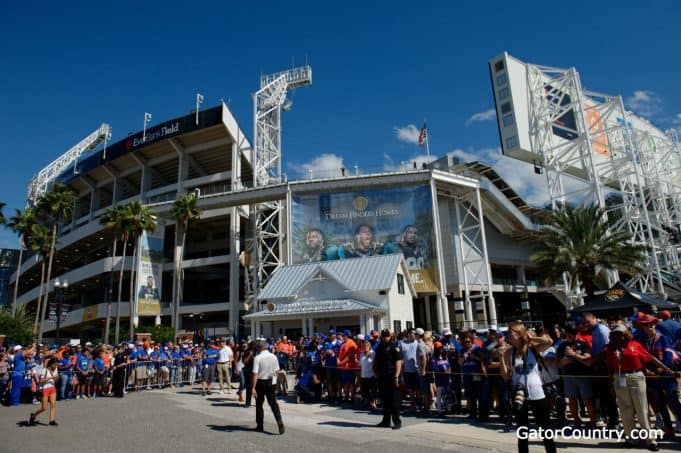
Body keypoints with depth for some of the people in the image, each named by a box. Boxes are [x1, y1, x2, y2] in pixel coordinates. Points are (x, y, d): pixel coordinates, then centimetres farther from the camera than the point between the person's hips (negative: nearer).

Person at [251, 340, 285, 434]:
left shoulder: (257, 358, -15)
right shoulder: (274, 357, 0)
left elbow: (255, 374, -19)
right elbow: (276, 371, 5)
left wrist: (253, 387, -17)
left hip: (260, 382, -3)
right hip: (271, 382, 3)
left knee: (259, 404, 13)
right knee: (273, 403, 8)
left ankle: (260, 426, 20)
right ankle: (279, 421, -10)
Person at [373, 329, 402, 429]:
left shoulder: (394, 347, -7)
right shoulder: (379, 347, 14)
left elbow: (398, 362, -13)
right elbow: (376, 361, 22)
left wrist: (396, 377, -20)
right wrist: (376, 372, 8)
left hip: (391, 377, -7)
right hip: (382, 377, 7)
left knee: (394, 400, -2)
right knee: (384, 399, 13)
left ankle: (397, 422, 5)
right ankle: (386, 421, 22)